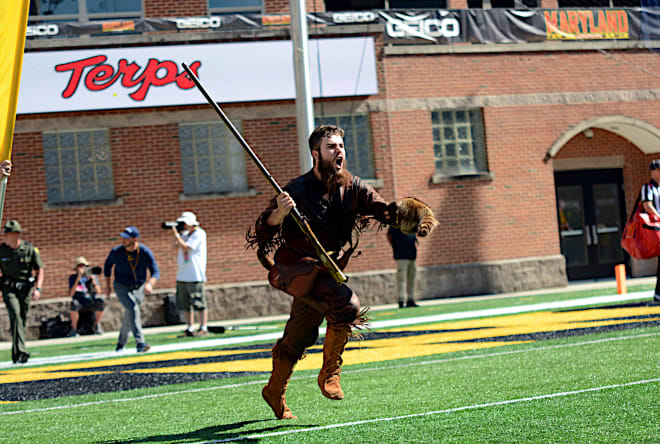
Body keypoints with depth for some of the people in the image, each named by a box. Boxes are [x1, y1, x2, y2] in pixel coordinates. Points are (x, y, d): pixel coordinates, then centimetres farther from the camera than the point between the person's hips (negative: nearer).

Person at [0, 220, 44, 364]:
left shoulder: (30, 249, -3)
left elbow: (40, 270, 1)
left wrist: (38, 288, -12)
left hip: (25, 288, 1)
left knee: (22, 319, 4)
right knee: (15, 314, -21)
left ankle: (16, 354, 19)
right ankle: (21, 350, -30)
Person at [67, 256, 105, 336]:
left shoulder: (92, 276, 6)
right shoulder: (73, 278, 3)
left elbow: (98, 292, -4)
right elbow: (71, 294, -12)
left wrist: (93, 282, -23)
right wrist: (78, 279, -19)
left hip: (92, 305, 1)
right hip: (80, 305, -1)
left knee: (101, 301, -31)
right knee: (74, 303, -36)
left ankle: (96, 326, -10)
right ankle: (74, 329, -23)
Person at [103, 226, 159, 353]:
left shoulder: (145, 252, -17)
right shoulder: (116, 252, -16)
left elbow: (156, 272, -17)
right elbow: (107, 265, 5)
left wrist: (150, 284, -37)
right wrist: (107, 284, 4)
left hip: (139, 288, 2)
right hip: (121, 286, -2)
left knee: (129, 316, 10)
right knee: (133, 308, -26)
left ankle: (121, 344, 33)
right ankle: (140, 343, -33)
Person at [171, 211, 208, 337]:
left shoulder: (199, 234, -9)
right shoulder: (185, 234, 16)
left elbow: (186, 247, -17)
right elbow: (177, 247, 11)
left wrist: (176, 233, -11)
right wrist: (176, 233, 3)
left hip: (195, 275, -8)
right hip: (182, 275, 8)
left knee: (198, 303, -7)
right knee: (185, 304, 8)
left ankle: (203, 328, -2)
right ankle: (190, 329, 13)